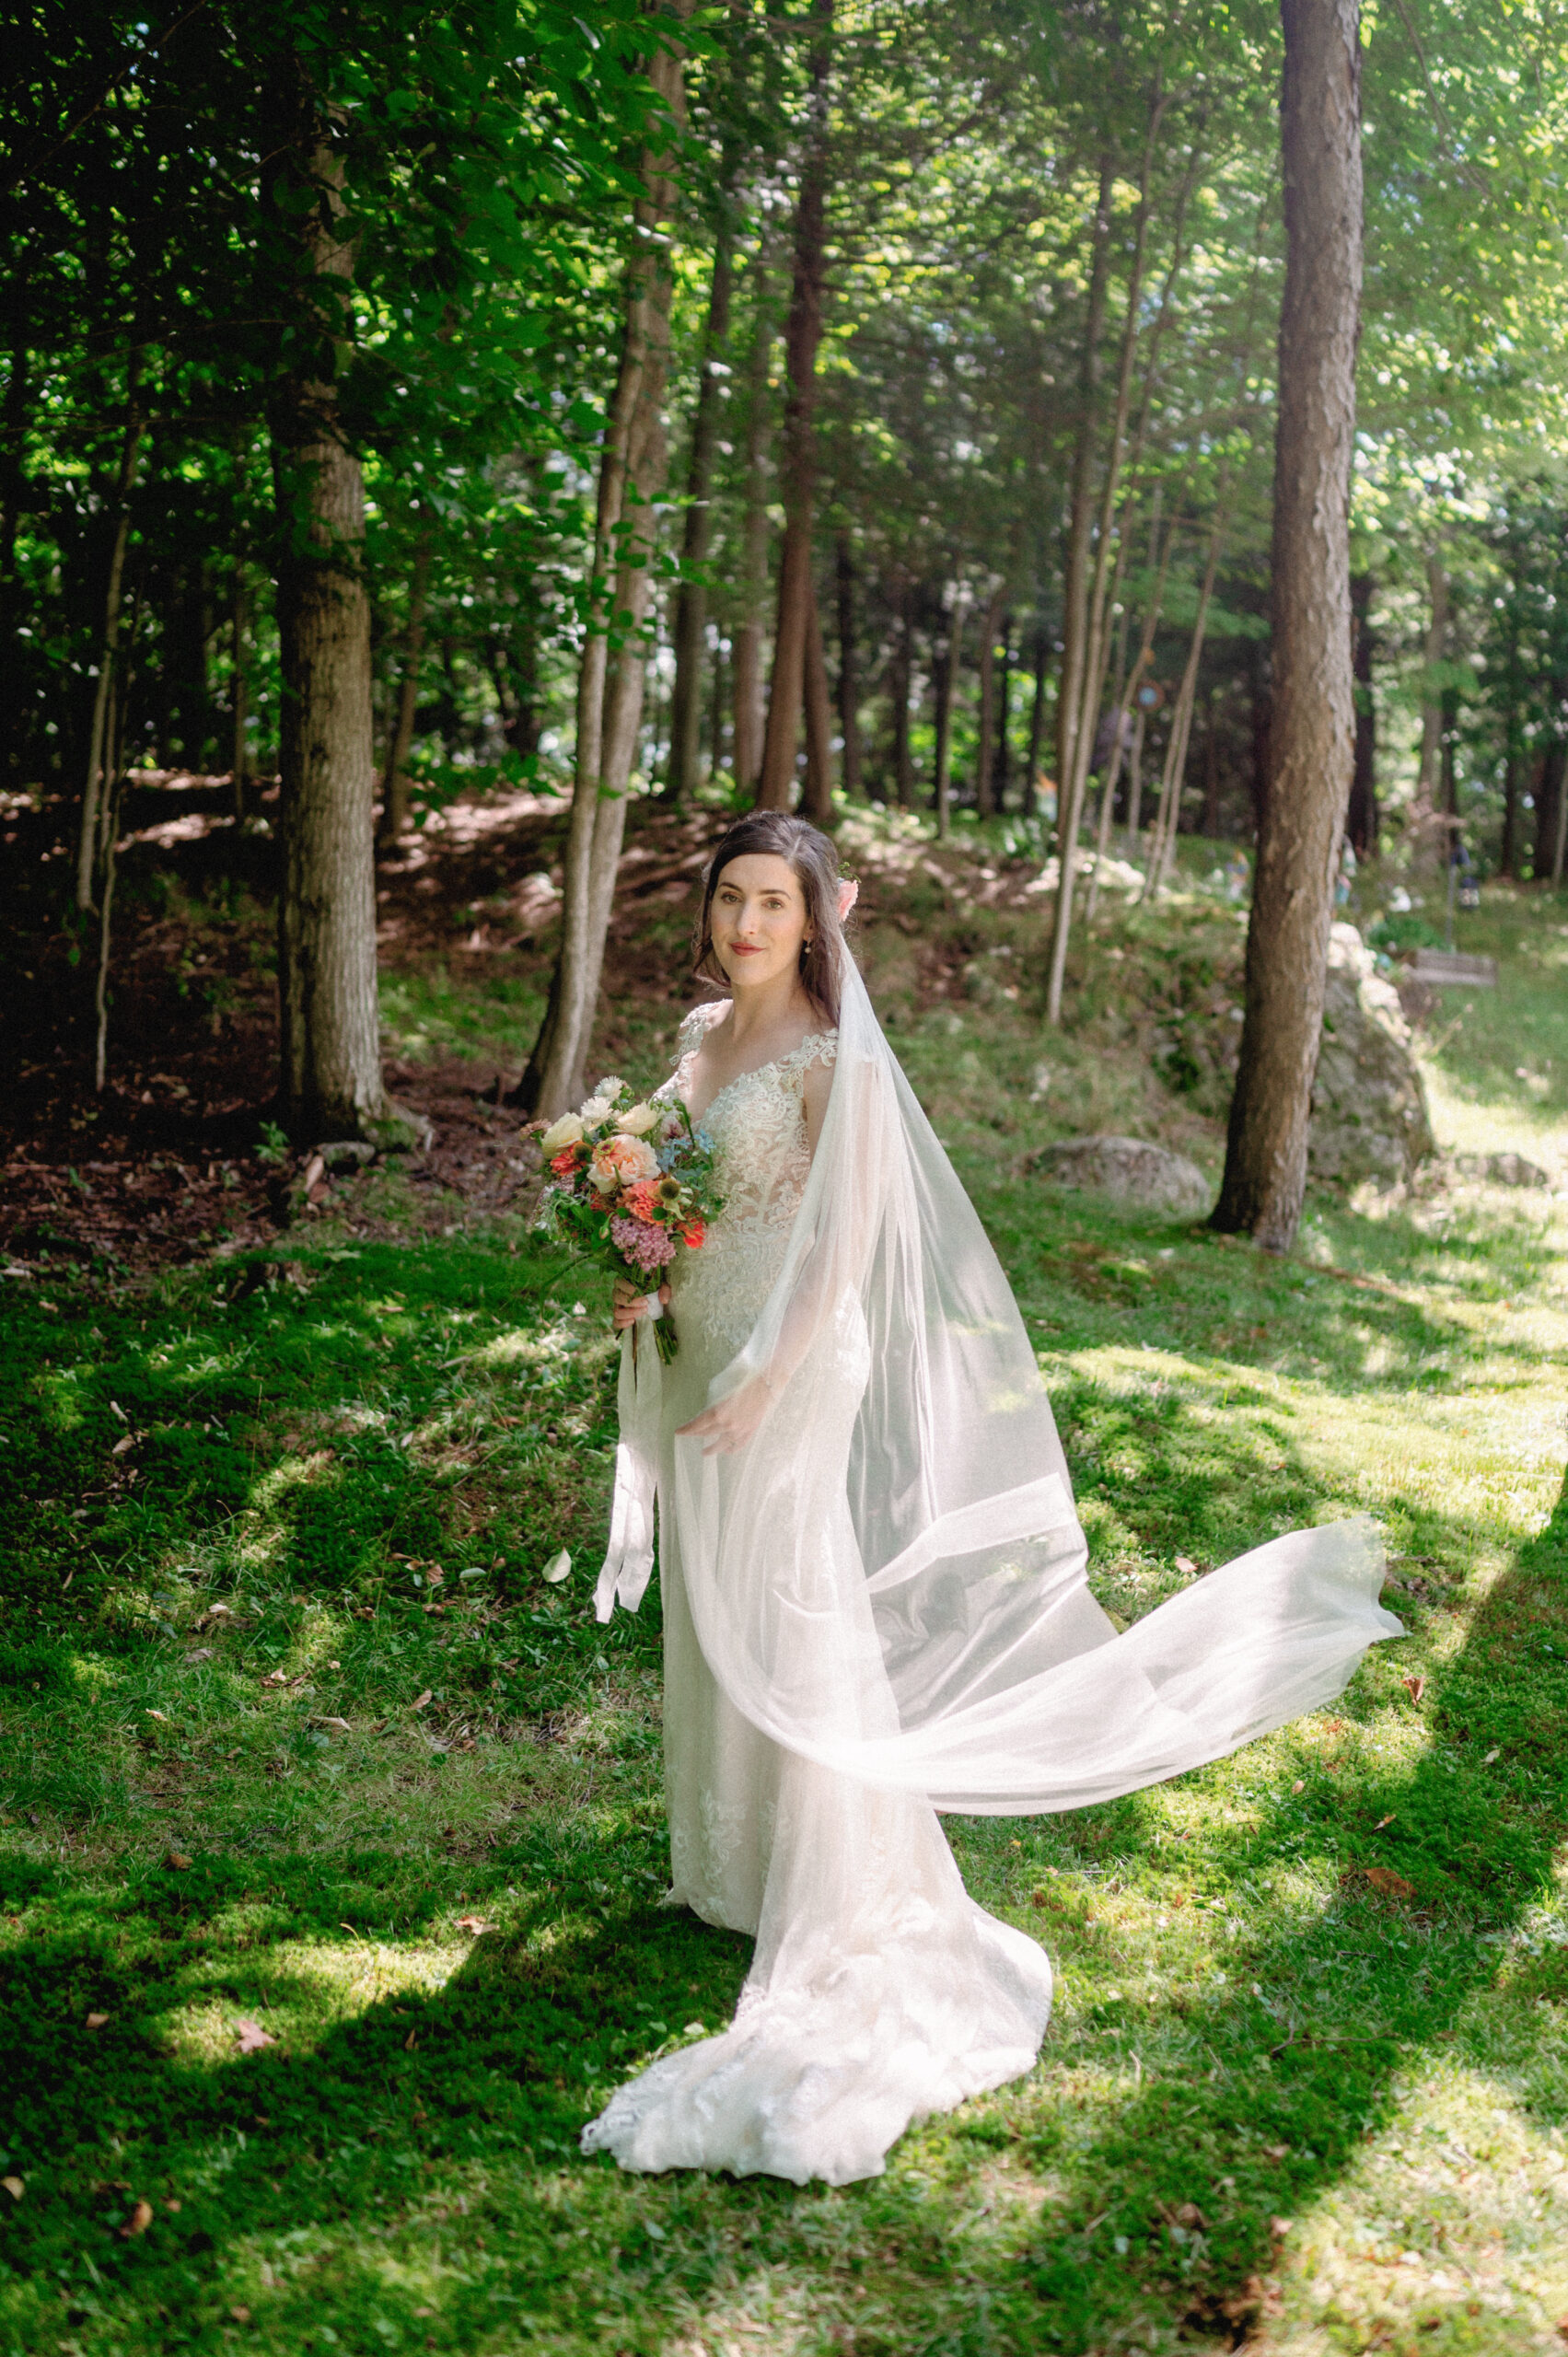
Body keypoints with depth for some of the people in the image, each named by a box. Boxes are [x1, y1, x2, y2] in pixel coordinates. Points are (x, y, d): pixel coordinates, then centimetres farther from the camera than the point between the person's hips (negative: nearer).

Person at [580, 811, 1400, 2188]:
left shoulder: (836, 1061, -16)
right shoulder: (701, 1035, 8)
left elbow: (846, 1249, -18)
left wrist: (759, 1391, -22)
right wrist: (642, 1282, 0)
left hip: (790, 1376, -8)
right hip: (697, 1369, 8)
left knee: (793, 1628, -1)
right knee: (712, 1621, 17)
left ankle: (842, 1915, 13)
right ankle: (736, 1866, 35)